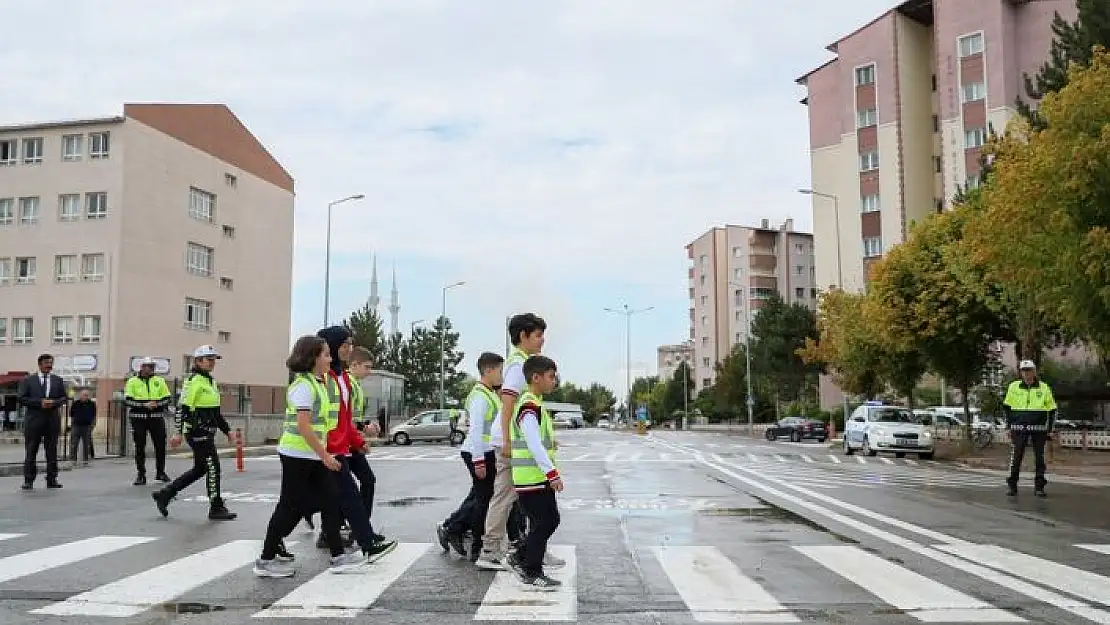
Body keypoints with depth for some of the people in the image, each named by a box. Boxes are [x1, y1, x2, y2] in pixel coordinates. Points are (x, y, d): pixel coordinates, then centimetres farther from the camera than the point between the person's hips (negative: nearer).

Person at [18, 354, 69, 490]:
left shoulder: (58, 380, 13)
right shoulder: (27, 380, 7)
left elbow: (64, 397, 9)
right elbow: (21, 398, -2)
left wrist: (54, 402, -11)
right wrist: (40, 402, -14)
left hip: (53, 421, 2)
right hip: (34, 420, -2)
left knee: (52, 451, 4)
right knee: (31, 451, 0)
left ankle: (52, 480, 8)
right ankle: (28, 480, 4)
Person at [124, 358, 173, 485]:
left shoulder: (159, 381, 10)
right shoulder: (132, 382, 4)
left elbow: (167, 398, 6)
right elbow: (128, 400, -6)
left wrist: (157, 403, -13)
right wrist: (144, 404, -17)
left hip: (156, 417, 2)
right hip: (138, 418, -2)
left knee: (160, 445, 4)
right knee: (139, 446, 2)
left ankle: (160, 472, 18)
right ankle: (141, 474, 9)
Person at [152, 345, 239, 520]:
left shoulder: (210, 381, 17)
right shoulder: (194, 381, -11)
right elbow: (184, 408, -17)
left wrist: (227, 430, 20)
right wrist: (179, 433, -22)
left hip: (207, 433, 10)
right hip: (196, 432, -10)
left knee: (200, 469, 14)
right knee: (212, 467, -6)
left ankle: (164, 494, 23)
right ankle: (216, 508, 2)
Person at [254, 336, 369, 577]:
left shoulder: (316, 384, 13)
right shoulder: (303, 385, -16)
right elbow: (303, 425, -23)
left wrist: (324, 453, 18)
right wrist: (325, 455, -21)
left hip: (312, 456, 9)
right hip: (298, 455, -9)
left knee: (330, 501, 7)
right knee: (291, 506, 0)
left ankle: (338, 555, 12)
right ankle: (266, 560, 12)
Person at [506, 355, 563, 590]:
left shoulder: (535, 404, 16)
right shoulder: (529, 406, -18)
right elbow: (534, 444, -25)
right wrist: (552, 473, -26)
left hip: (539, 478, 10)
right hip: (533, 479, -10)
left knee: (550, 520, 15)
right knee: (542, 523, -3)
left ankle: (519, 558, 24)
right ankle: (532, 574, 7)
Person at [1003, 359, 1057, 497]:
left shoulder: (1044, 388, 3)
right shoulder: (1014, 387, 4)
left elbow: (1052, 409, 9)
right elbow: (1006, 407, 12)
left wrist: (1050, 429, 3)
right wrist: (1009, 425, 6)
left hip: (1039, 428, 0)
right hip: (1019, 428, 0)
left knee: (1039, 457, 5)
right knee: (1016, 456, -2)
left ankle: (1039, 486, 13)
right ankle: (1012, 485, 5)